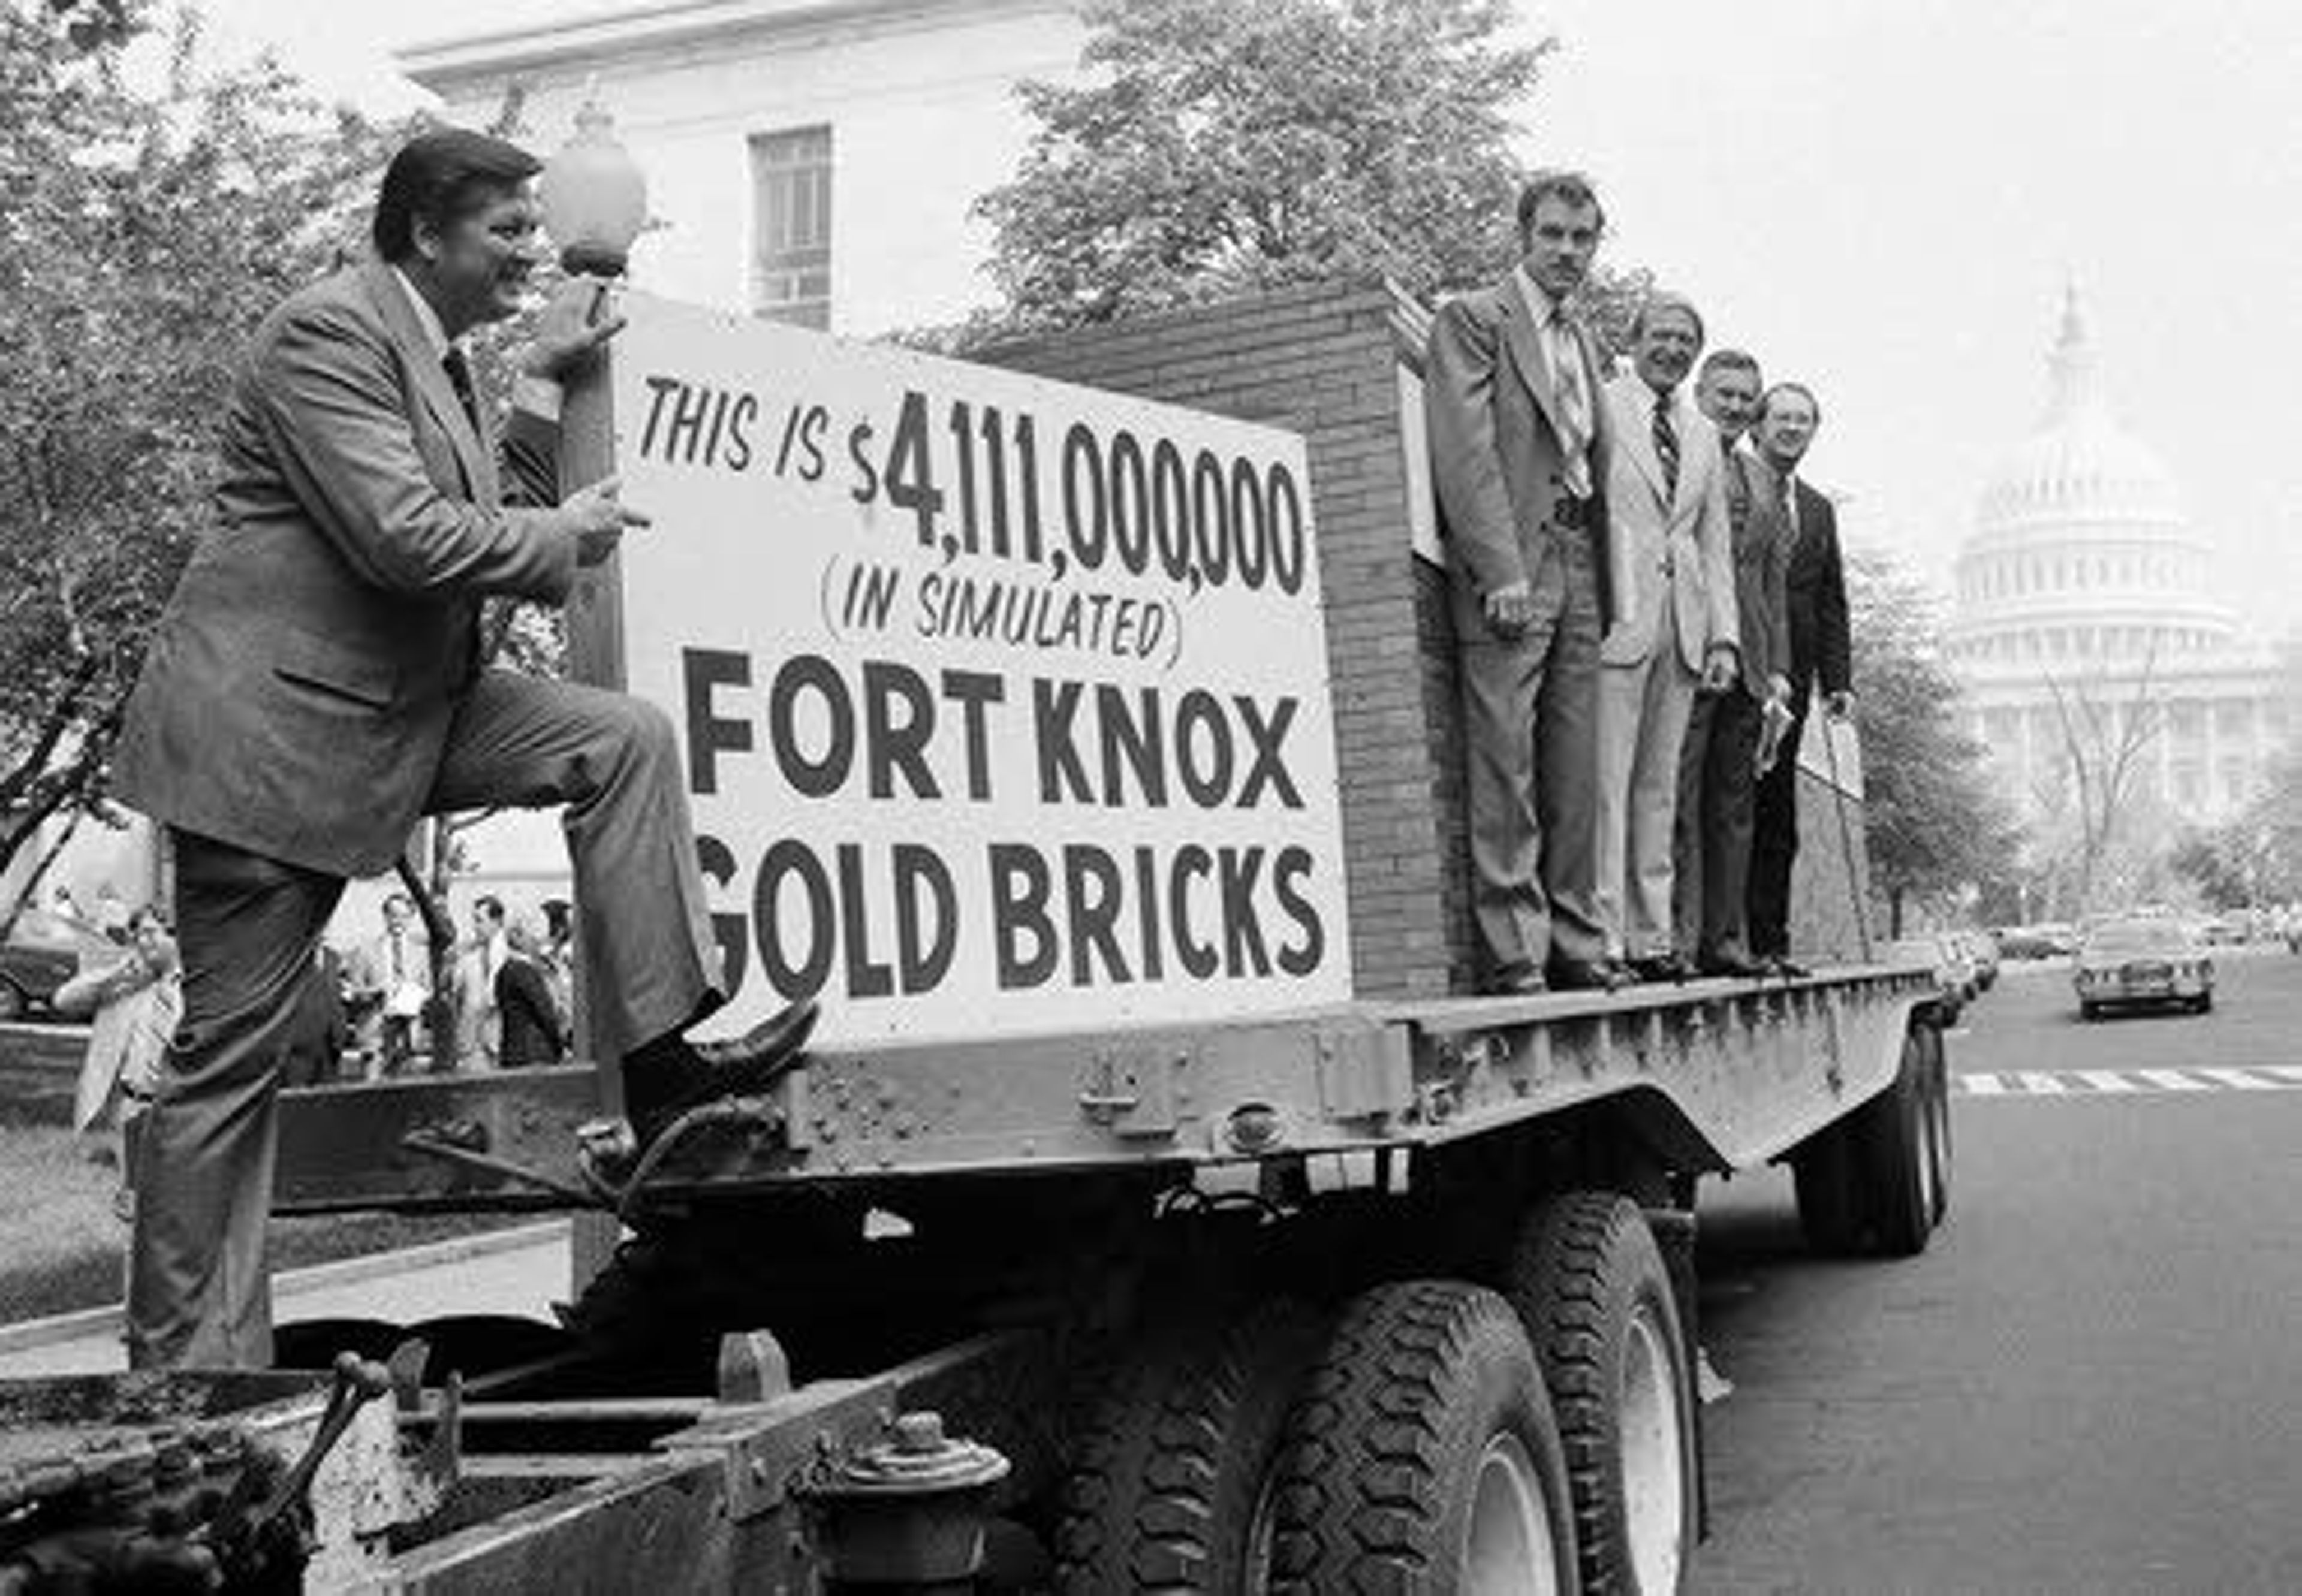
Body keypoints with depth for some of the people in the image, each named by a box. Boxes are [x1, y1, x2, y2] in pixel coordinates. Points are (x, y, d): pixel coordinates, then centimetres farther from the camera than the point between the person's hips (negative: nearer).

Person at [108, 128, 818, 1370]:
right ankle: (187, 1361, 9)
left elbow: (493, 517, 9)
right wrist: (563, 535, -11)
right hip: (274, 730, -9)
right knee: (231, 1054, -3)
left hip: (405, 708, 9)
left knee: (627, 739, -2)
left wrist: (543, 381, 3)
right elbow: (405, 537, -25)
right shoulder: (329, 333, -15)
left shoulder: (437, 357, 15)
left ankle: (658, 1062, -3)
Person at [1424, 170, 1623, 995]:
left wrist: (1607, 585, 12)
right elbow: (1465, 455, -9)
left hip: (1578, 565, 7)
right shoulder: (1472, 320, 1)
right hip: (1507, 567, -7)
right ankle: (1514, 951, -7)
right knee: (1505, 772, -8)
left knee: (1576, 773, 6)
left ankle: (1576, 942, 9)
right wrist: (1502, 573, -18)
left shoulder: (1585, 344, 24)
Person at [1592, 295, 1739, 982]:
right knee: (1605, 782, -8)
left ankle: (1650, 938, 9)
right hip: (1615, 617, -6)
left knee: (1659, 785, 6)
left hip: (1683, 626, 6)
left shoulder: (1703, 436, 21)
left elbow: (1716, 542, 20)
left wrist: (1723, 635, 10)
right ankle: (1602, 939, -6)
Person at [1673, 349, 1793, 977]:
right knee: (1678, 800, -8)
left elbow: (1773, 578, 22)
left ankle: (1724, 937, 11)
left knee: (1734, 804, 7)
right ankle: (1675, 936, -7)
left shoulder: (1760, 478, 23)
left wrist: (1778, 668, 14)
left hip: (1748, 662, 7)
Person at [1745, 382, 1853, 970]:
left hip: (1789, 678, 6)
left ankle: (1770, 942, 8)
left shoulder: (1819, 510, 21)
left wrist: (1839, 680, 8)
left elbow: (1832, 604, 18)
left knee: (1777, 815, 5)